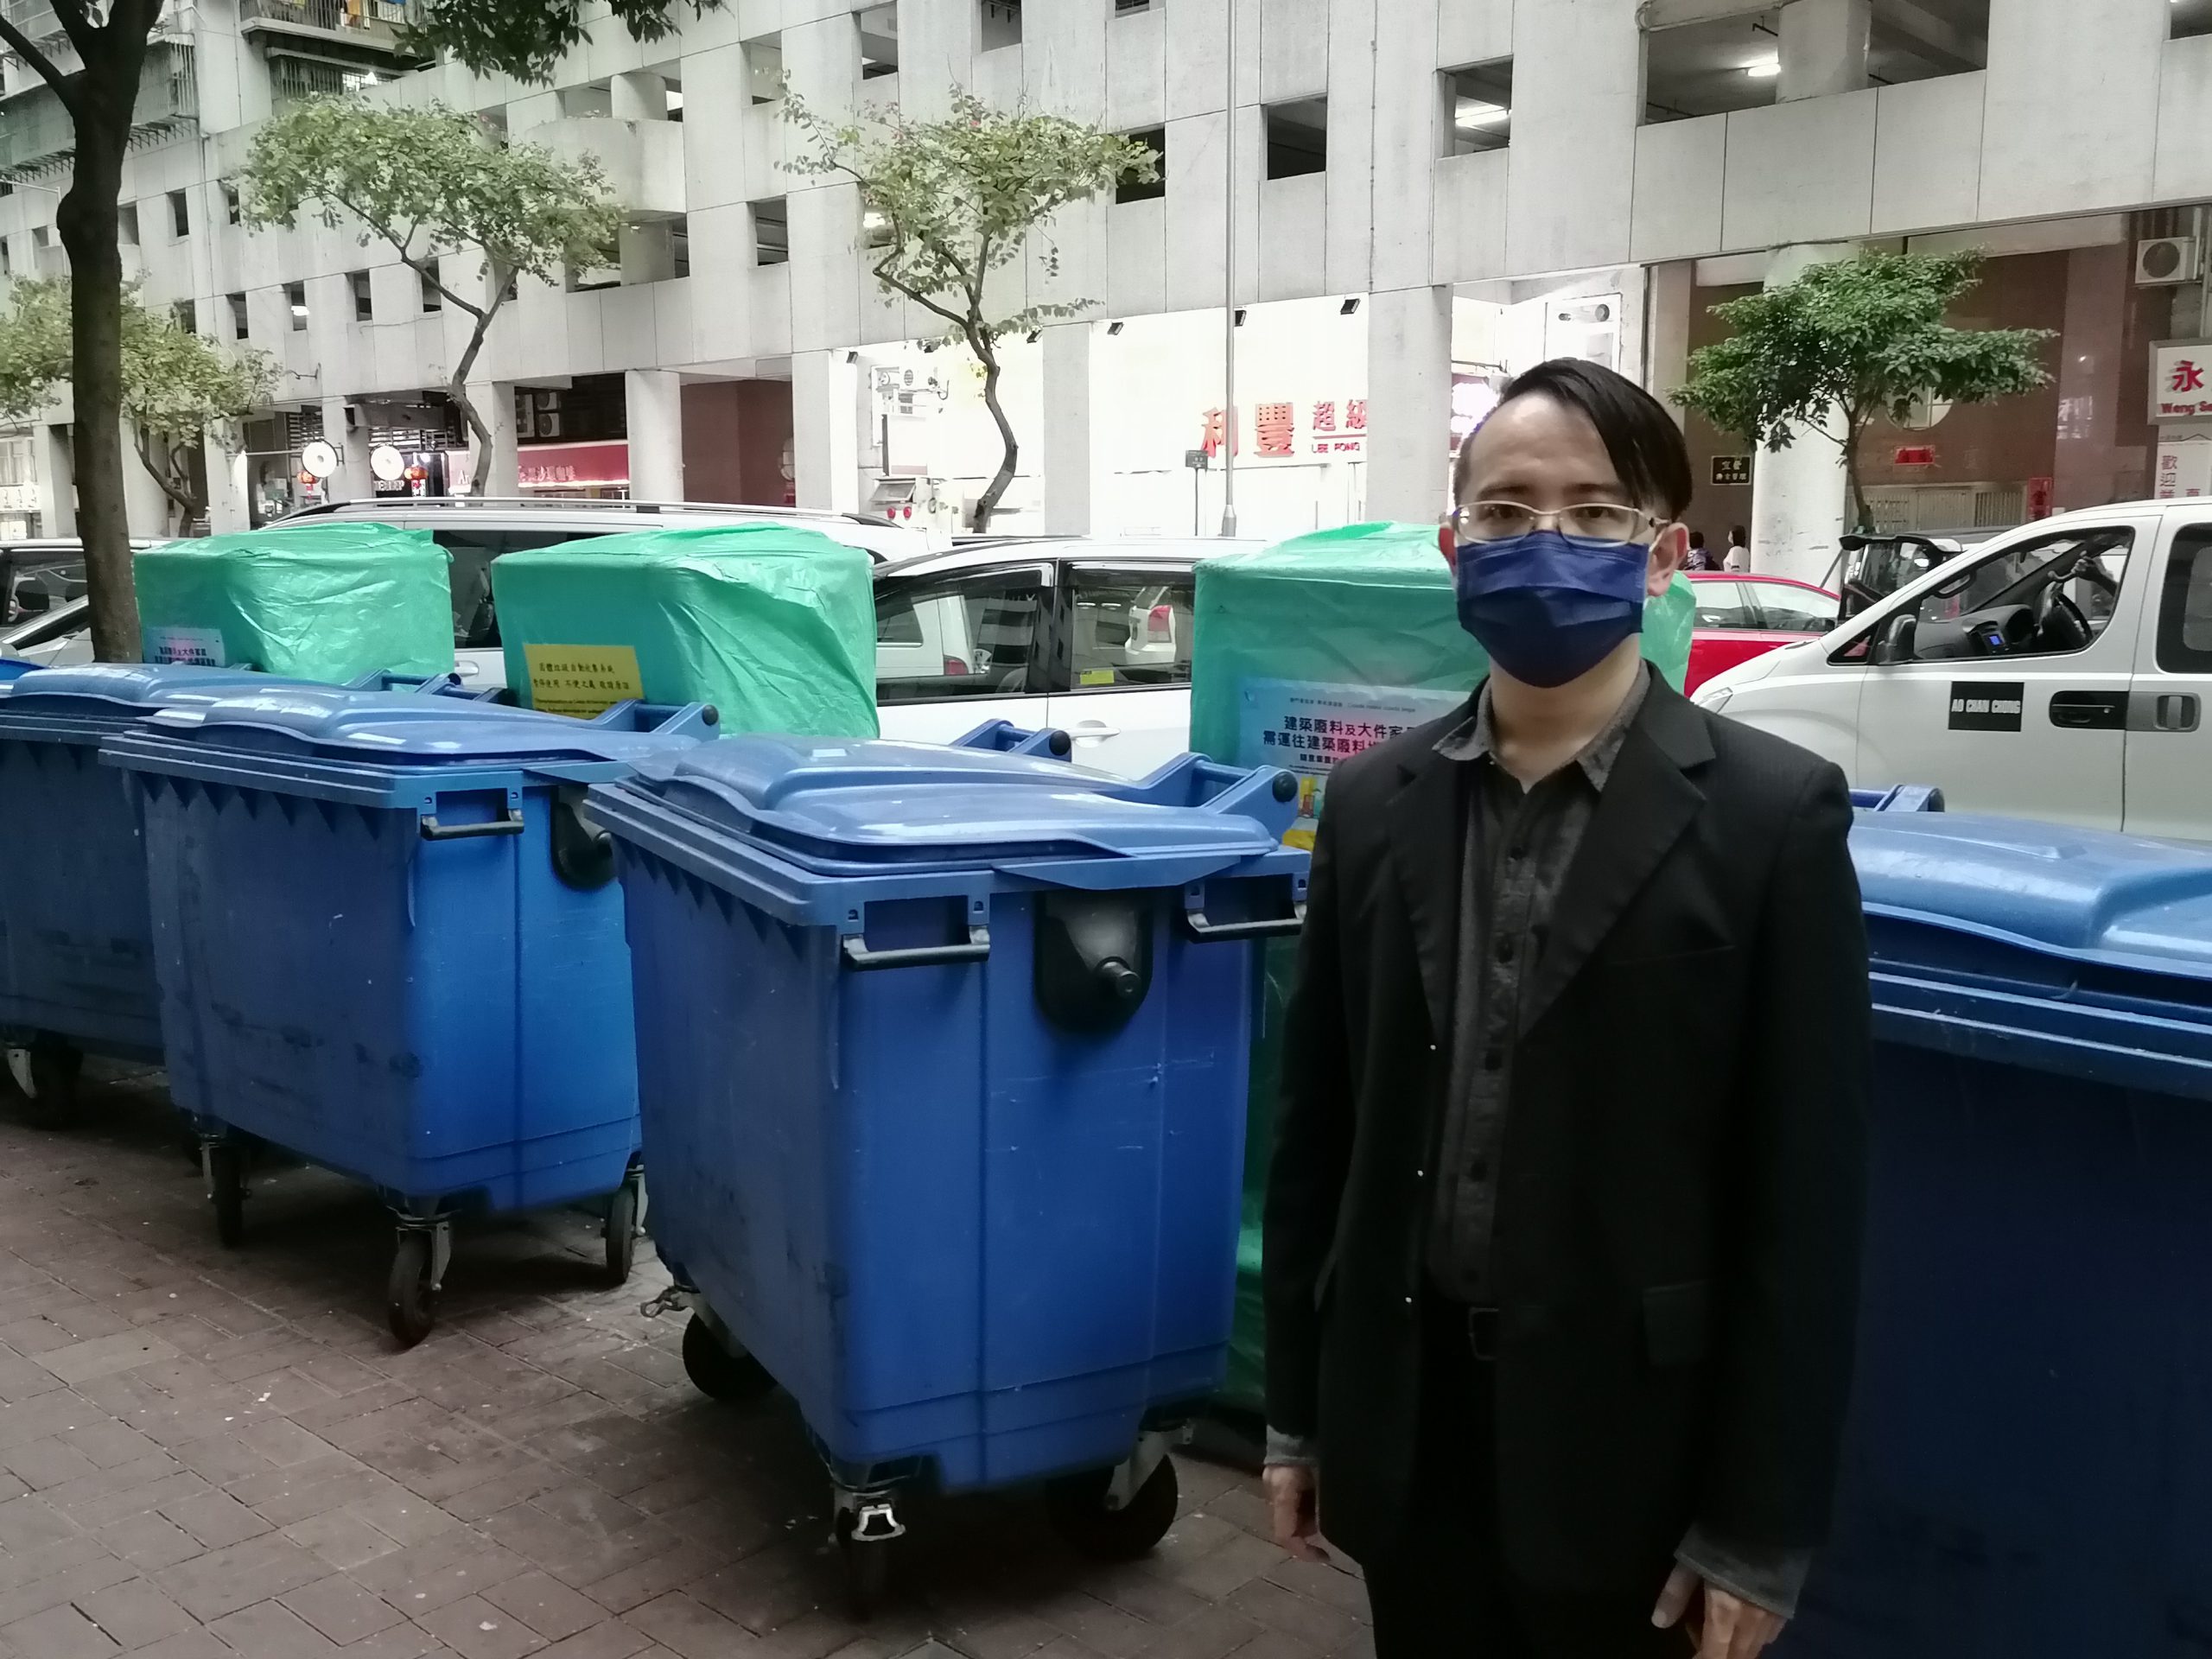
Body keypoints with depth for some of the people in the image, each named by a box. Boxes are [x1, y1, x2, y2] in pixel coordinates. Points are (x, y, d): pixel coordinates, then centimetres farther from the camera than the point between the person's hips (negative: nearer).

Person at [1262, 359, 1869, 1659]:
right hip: (1409, 1413, 3)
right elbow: (1320, 1125, 5)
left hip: (1630, 1432, -3)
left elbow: (1807, 1191, -9)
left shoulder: (1772, 815, -9)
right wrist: (1298, 1410, 7)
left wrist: (1760, 1527, -8)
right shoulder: (1377, 801, 1)